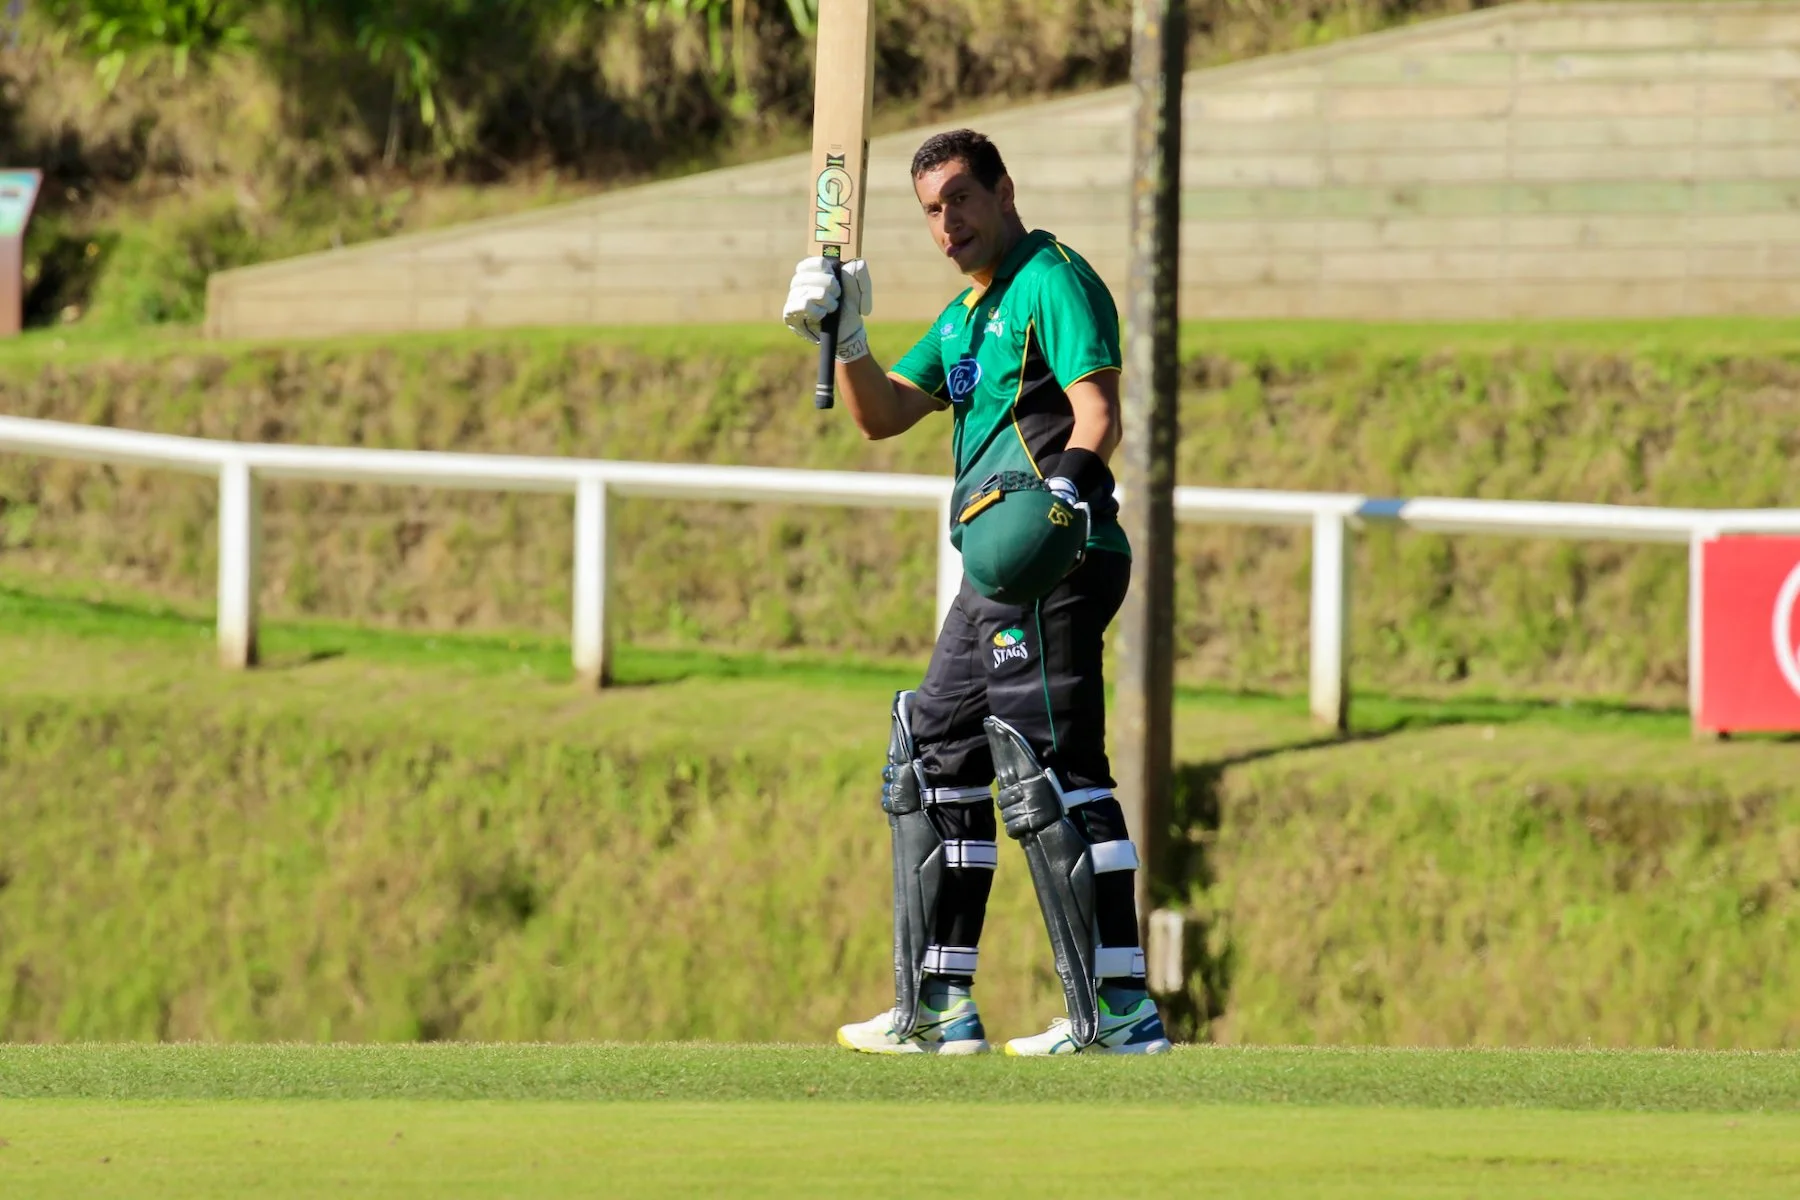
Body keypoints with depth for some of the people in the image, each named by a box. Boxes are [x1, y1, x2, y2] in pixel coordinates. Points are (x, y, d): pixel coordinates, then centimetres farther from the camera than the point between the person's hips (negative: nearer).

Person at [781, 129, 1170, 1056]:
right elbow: (885, 416, 22)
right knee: (936, 756, 16)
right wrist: (843, 337, 6)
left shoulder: (1053, 282, -7)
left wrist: (1064, 481, -37)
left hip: (1052, 556, -11)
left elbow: (1097, 408, -19)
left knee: (1051, 769, -16)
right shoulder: (966, 311, 23)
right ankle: (939, 1007, 22)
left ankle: (1119, 1007, -19)